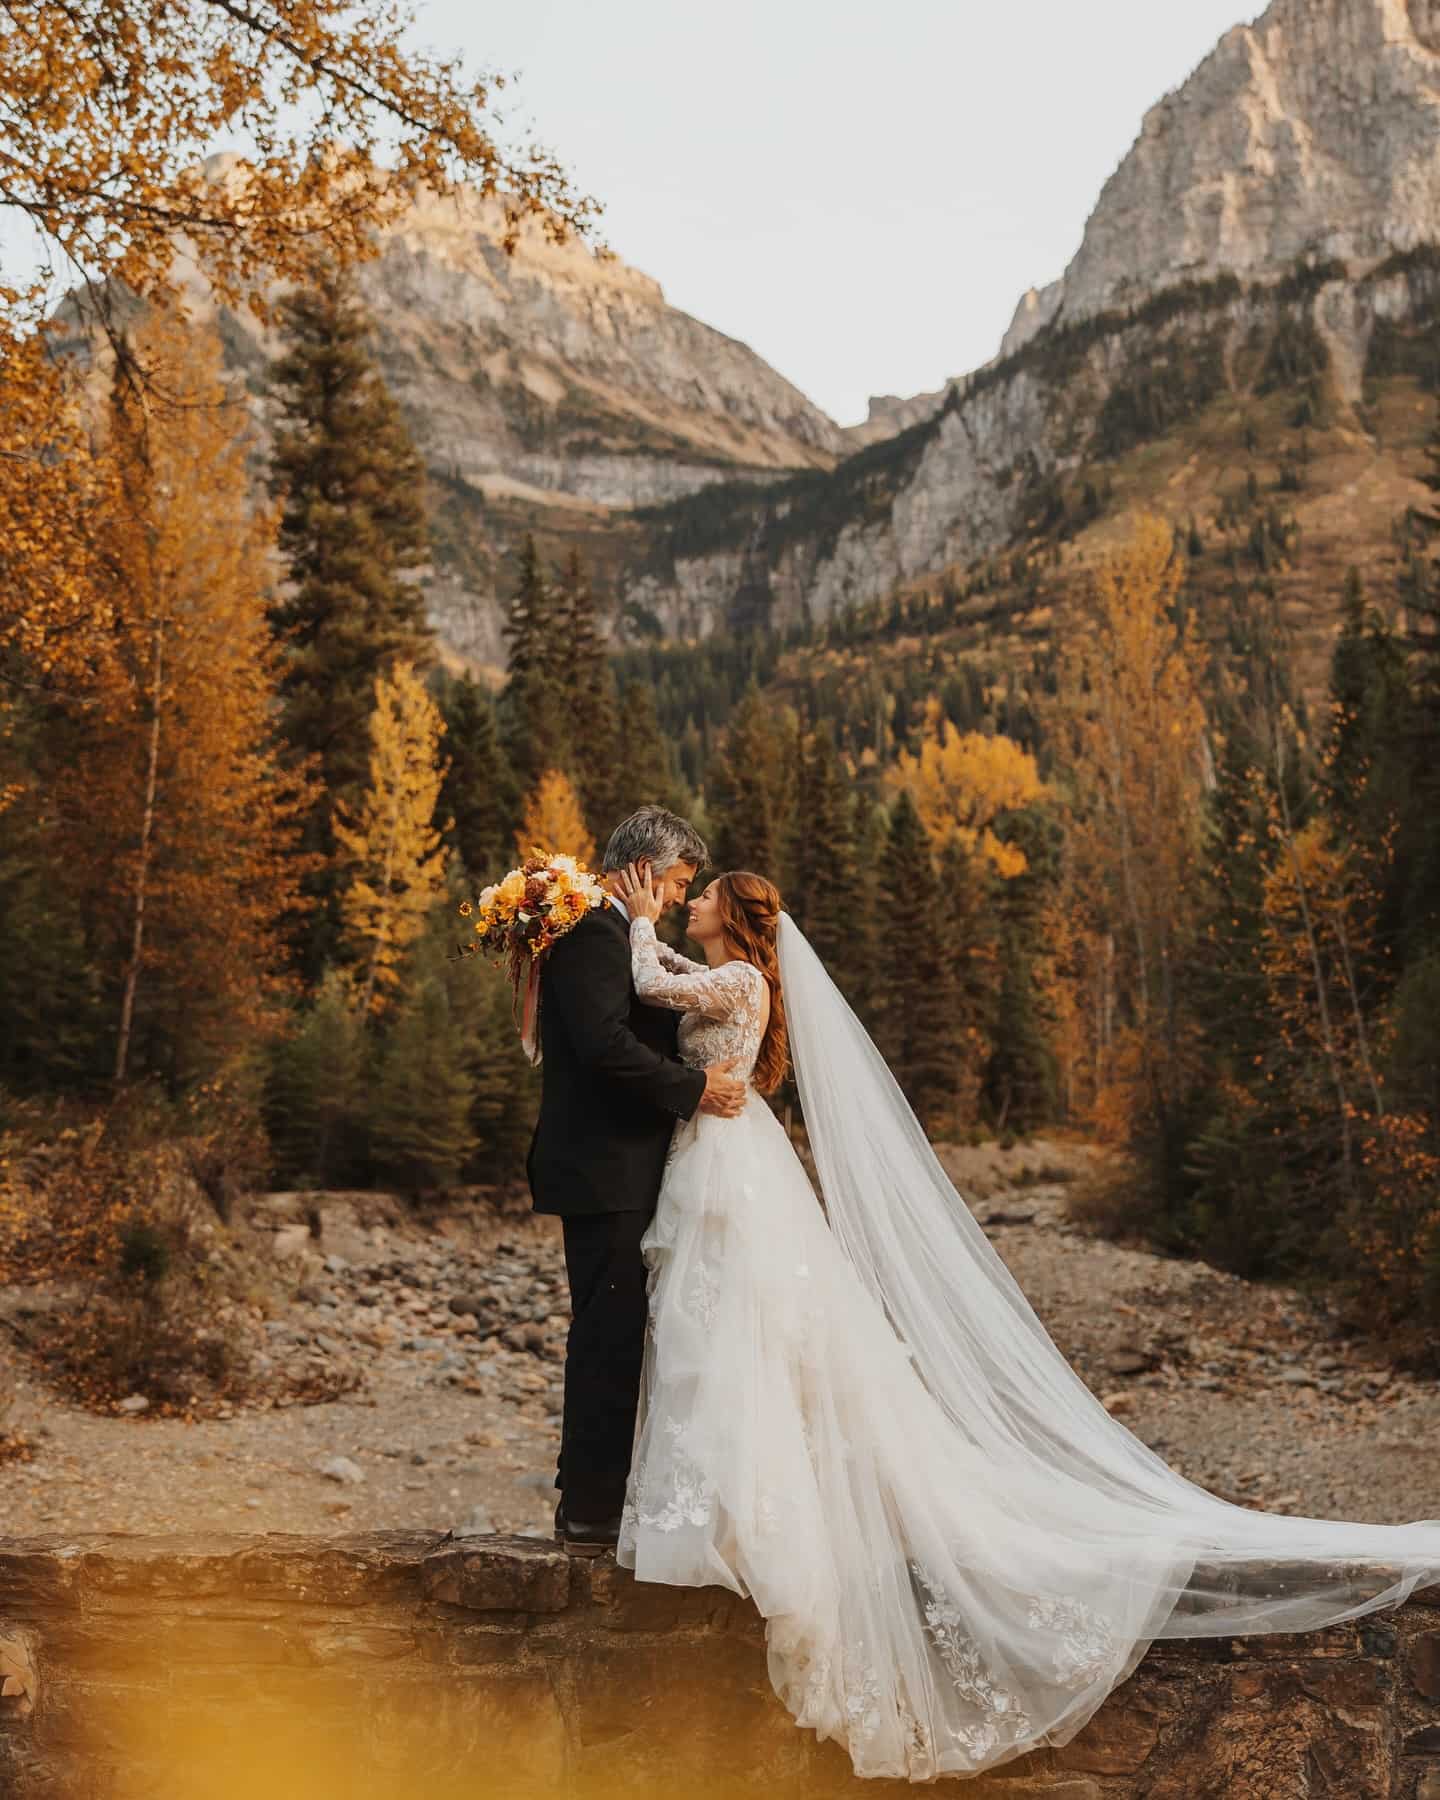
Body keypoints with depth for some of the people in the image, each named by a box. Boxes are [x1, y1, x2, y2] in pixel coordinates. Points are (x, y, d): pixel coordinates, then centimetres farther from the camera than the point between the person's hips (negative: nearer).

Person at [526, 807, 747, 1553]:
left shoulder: (612, 932, 19)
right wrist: (694, 1087, -17)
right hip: (604, 1171, -11)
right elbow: (606, 1042, -25)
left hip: (616, 1172, 11)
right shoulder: (592, 931, -14)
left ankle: (595, 1499, 24)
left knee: (613, 1339, 15)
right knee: (609, 1339, -5)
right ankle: (589, 1509, 4)